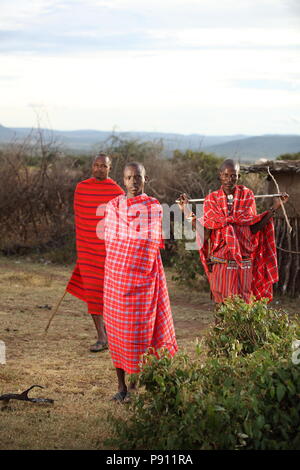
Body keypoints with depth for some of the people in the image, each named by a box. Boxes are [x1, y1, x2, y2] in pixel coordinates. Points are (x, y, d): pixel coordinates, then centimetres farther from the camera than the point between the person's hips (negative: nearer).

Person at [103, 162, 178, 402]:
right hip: (116, 273, 2)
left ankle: (135, 382, 10)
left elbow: (153, 240, 10)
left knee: (140, 326, -1)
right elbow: (109, 240, 13)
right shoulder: (113, 206, 6)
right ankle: (121, 385, 10)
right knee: (116, 326, 2)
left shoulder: (154, 207, 1)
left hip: (144, 272, -2)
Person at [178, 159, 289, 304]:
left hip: (243, 263, 1)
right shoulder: (212, 199, 2)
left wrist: (274, 208, -1)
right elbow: (205, 233, -3)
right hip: (220, 263, -1)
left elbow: (253, 228, 3)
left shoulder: (247, 196, 5)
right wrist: (187, 212, -11)